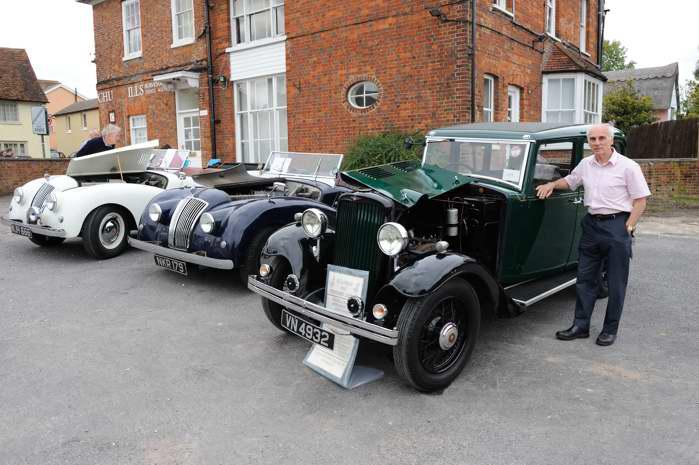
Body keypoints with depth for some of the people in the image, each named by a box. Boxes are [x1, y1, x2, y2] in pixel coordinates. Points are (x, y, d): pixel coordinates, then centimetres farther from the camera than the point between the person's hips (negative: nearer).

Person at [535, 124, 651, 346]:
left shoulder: (628, 166, -9)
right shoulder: (586, 164, 6)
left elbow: (640, 201, -7)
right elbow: (570, 181, 25)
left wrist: (628, 228, -12)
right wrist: (552, 184, 7)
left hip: (617, 224, -5)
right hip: (591, 224, 6)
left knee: (616, 282, 4)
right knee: (585, 278, 9)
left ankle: (610, 329, 17)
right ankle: (580, 326, 18)